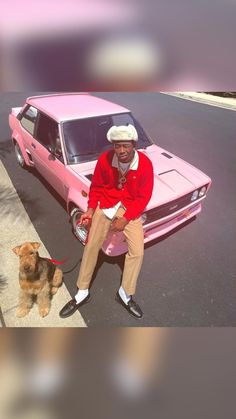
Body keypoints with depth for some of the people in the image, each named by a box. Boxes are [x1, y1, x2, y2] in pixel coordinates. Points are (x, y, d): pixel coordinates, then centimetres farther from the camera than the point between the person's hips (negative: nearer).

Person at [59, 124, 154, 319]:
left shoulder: (145, 164, -18)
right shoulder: (105, 159, -14)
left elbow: (143, 197, -11)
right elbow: (96, 186, 0)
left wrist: (125, 219, -16)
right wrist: (91, 209, -12)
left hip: (131, 209, 0)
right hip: (105, 205, 1)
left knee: (137, 252, -8)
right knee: (91, 246, 1)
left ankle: (125, 294, 16)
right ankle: (82, 293, 21)